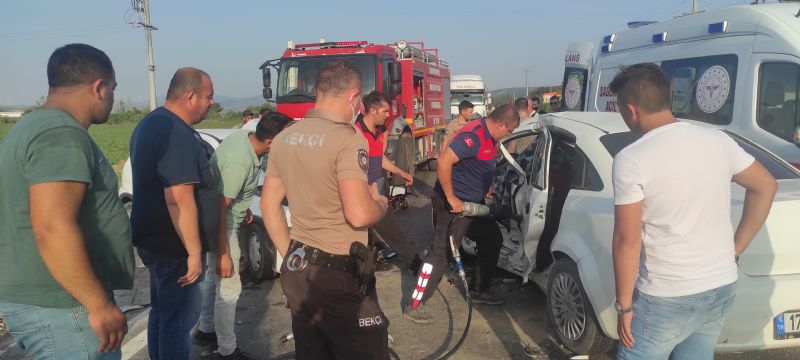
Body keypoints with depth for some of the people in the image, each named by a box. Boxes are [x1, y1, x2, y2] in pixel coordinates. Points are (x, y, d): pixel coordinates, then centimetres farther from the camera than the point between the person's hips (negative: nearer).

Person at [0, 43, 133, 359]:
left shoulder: (31, 126, 15)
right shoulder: (62, 135, -18)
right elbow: (53, 229, -27)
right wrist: (100, 305, -23)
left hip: (38, 298, 10)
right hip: (60, 308, -10)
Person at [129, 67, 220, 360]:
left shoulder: (151, 123, 11)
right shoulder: (177, 135, -23)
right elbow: (179, 200, -28)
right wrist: (194, 252, -24)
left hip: (154, 238, 10)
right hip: (174, 246, -10)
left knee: (163, 311, 22)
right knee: (179, 318, 1)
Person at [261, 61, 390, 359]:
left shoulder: (284, 138, 6)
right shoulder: (347, 139, -17)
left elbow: (269, 205, 11)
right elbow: (359, 215, -26)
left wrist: (290, 256, 16)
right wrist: (381, 203, -4)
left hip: (296, 271, 8)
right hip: (339, 275, -7)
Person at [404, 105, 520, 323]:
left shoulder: (490, 137, 7)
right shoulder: (473, 136, -24)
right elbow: (443, 162, -33)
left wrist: (486, 188, 20)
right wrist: (451, 198, -27)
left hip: (474, 203, 10)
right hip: (453, 204, -10)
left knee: (493, 240, 16)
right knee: (441, 252, -9)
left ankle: (480, 291, 28)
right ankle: (414, 305, -1)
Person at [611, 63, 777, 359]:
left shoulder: (632, 159, -18)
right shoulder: (718, 140, 0)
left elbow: (627, 240, -18)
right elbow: (765, 186, 13)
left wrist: (624, 305, -8)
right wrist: (736, 247, 15)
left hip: (666, 300, -6)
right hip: (721, 288, 6)